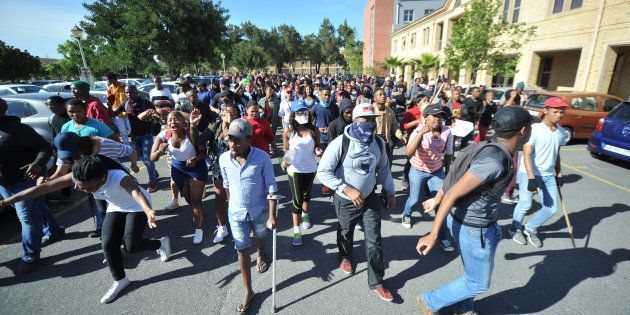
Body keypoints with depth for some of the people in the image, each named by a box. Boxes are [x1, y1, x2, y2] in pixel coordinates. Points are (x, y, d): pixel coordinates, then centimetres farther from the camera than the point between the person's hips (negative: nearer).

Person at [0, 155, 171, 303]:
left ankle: (161, 243, 17)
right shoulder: (78, 177, -24)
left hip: (137, 207, -6)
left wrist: (149, 211, -84)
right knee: (108, 244, -4)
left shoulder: (120, 177, -44)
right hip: (116, 208, 6)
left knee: (131, 246, -12)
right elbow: (44, 187, -20)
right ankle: (120, 280, 16)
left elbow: (137, 192, -64)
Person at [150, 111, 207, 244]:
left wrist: (195, 159, -39)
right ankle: (197, 214, 55)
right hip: (178, 168, 4)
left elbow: (203, 151, -19)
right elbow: (152, 158, -19)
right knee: (187, 197, 23)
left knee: (196, 200, -3)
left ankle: (199, 229, 19)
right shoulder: (163, 135, -20)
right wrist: (160, 151, -40)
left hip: (196, 167, -4)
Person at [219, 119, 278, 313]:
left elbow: (271, 188, -17)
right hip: (236, 213, 1)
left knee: (260, 237, 27)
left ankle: (260, 255, 61)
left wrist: (272, 215, -18)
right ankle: (248, 291, 24)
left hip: (259, 211, -1)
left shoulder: (262, 158, -23)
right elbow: (227, 184, 4)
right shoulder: (224, 159, -13)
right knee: (242, 251, 7)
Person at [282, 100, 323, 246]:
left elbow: (317, 147, 4)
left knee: (306, 194, 25)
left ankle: (305, 215, 53)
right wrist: (284, 161, -23)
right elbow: (285, 151, -3)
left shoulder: (314, 130, -5)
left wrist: (318, 151, -19)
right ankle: (296, 231, 10)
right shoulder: (288, 131, -10)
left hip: (310, 168, 3)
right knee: (297, 200, -3)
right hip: (295, 170, -3)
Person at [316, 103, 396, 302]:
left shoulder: (378, 142, -7)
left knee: (374, 241, 6)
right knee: (345, 233, 23)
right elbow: (323, 172, -26)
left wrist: (390, 192, 12)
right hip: (345, 200, -3)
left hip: (370, 198, 3)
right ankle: (345, 257, 56)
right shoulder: (340, 143, -25)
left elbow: (383, 168, 8)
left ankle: (376, 282, 26)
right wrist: (348, 189, -33)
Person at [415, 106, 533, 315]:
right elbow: (452, 194, -29)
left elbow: (453, 177, 10)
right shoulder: (494, 161, -28)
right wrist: (433, 235, -27)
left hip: (463, 218, 9)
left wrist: (436, 200, 23)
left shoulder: (489, 149, 1)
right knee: (478, 283, 13)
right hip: (472, 228, -9)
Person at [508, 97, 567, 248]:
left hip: (549, 175, 7)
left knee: (551, 208, 8)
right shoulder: (534, 129, -17)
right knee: (525, 205, 5)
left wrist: (559, 174, 17)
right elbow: (527, 155, -20)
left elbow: (557, 154, 17)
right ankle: (516, 229, 30)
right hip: (529, 174, -7)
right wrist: (531, 178, -24)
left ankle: (530, 229, 31)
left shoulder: (561, 132, 6)